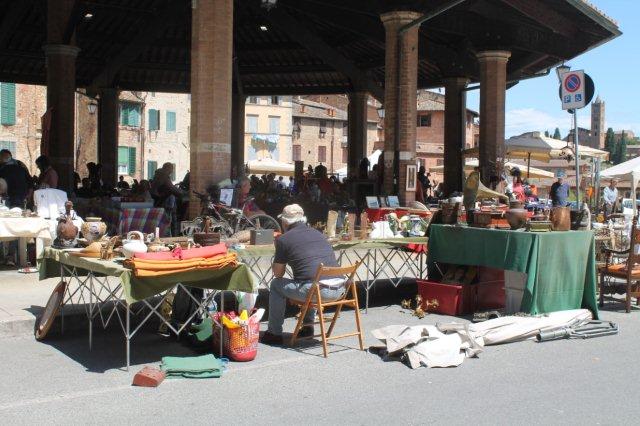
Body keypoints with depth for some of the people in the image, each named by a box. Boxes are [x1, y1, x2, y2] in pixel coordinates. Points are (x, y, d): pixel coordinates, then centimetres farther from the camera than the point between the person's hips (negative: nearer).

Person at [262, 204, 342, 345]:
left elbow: (278, 273, 12)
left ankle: (274, 333, 20)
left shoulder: (283, 239, 3)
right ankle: (308, 325, 37)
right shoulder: (318, 233, 20)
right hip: (339, 290, 6)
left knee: (276, 285, 17)